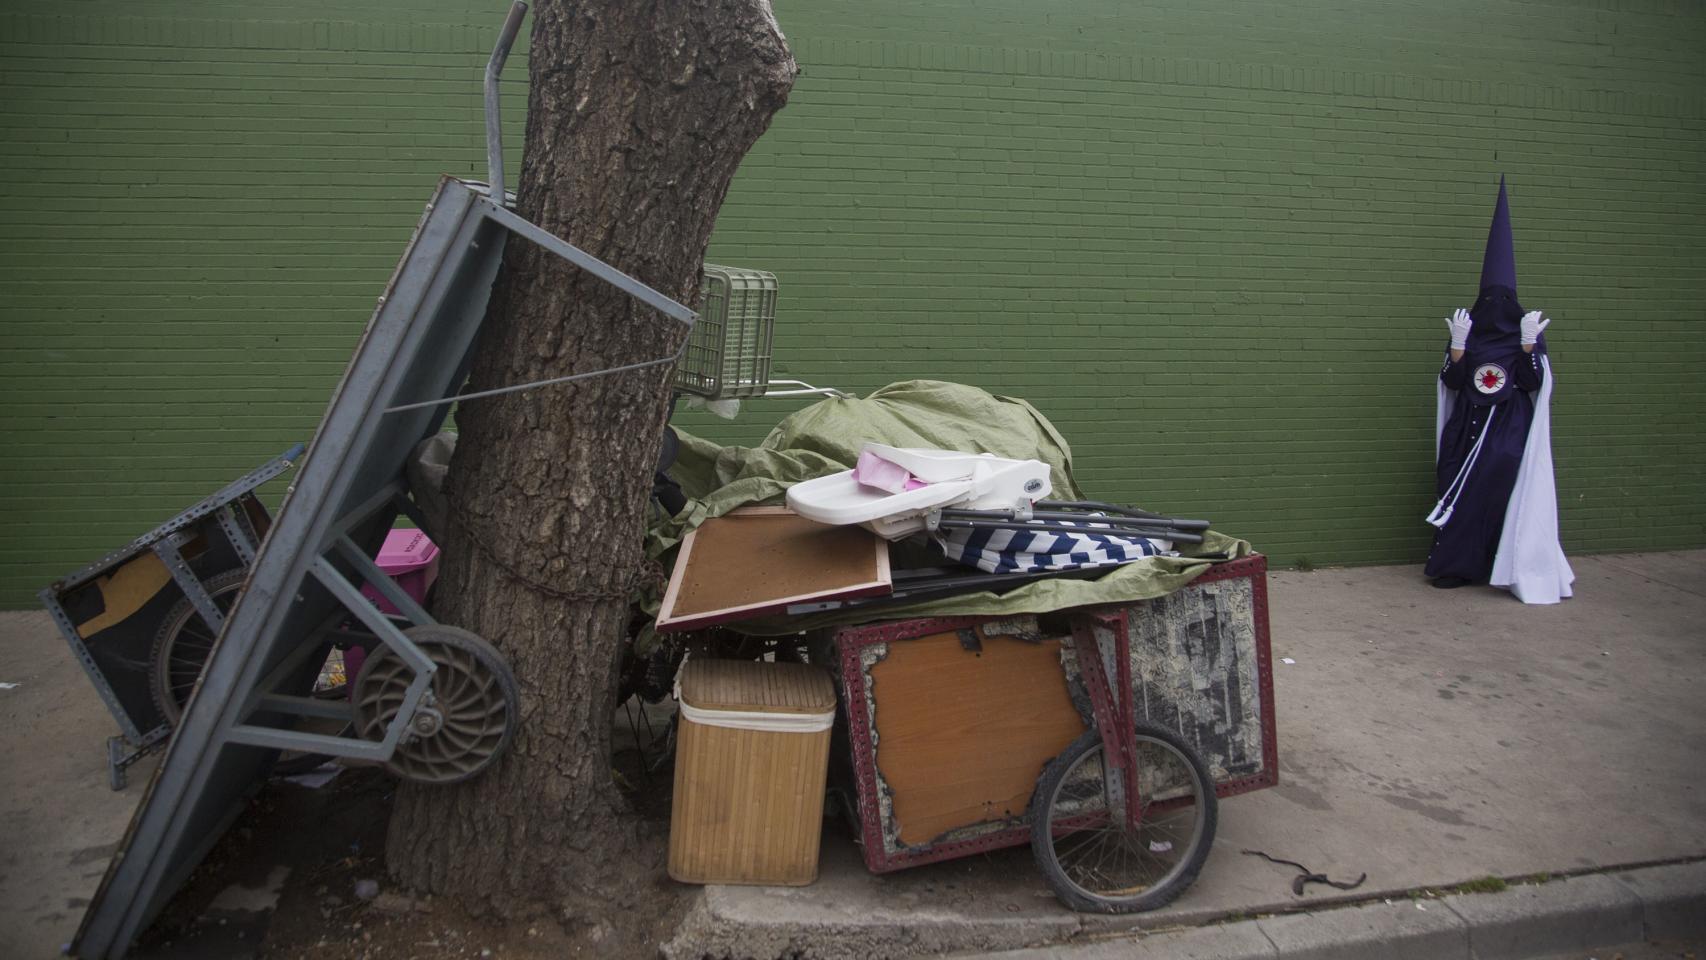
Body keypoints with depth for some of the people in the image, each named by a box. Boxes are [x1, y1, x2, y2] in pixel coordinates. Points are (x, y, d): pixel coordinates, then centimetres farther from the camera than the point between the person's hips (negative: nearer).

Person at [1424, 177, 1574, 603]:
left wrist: (1528, 345, -18)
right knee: (1462, 489, -3)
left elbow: (1535, 384, -6)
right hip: (1468, 426, 2)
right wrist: (1458, 345, -14)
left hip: (1510, 431, -2)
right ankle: (1457, 565, 4)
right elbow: (1451, 382, 0)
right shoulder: (1469, 333, 7)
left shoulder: (1527, 335, 3)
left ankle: (1512, 568, -4)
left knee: (1508, 492, -11)